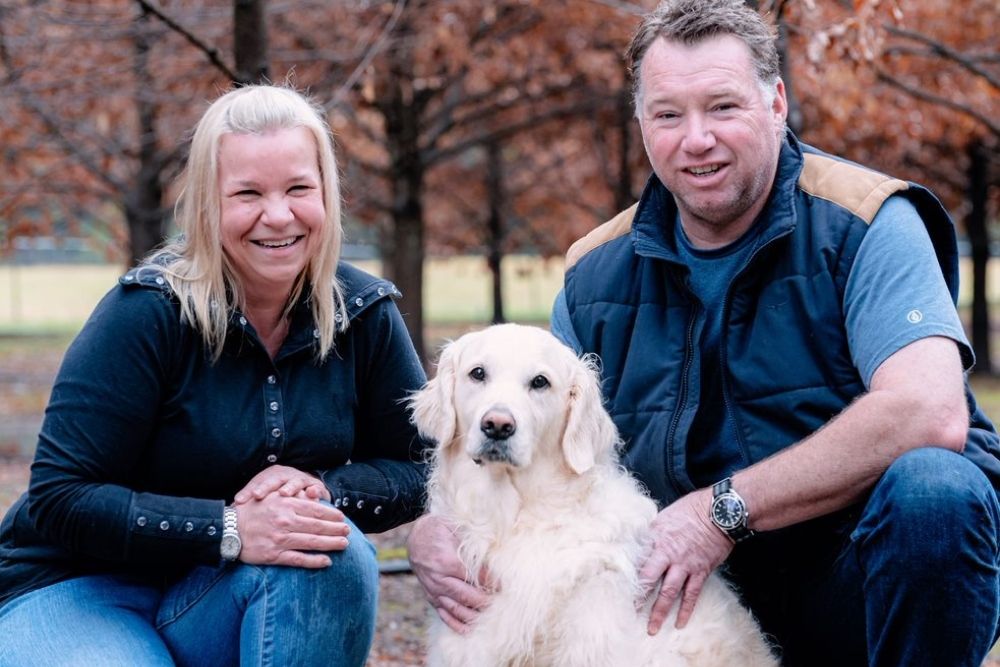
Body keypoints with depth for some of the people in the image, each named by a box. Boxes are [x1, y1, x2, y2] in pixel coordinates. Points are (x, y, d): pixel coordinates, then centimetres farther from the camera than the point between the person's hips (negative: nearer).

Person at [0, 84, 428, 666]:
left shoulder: (364, 313, -4)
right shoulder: (148, 312, -17)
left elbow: (415, 472, 3)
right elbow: (59, 498, -19)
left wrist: (321, 490, -19)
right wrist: (231, 529, -30)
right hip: (78, 593, -4)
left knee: (337, 550, -27)